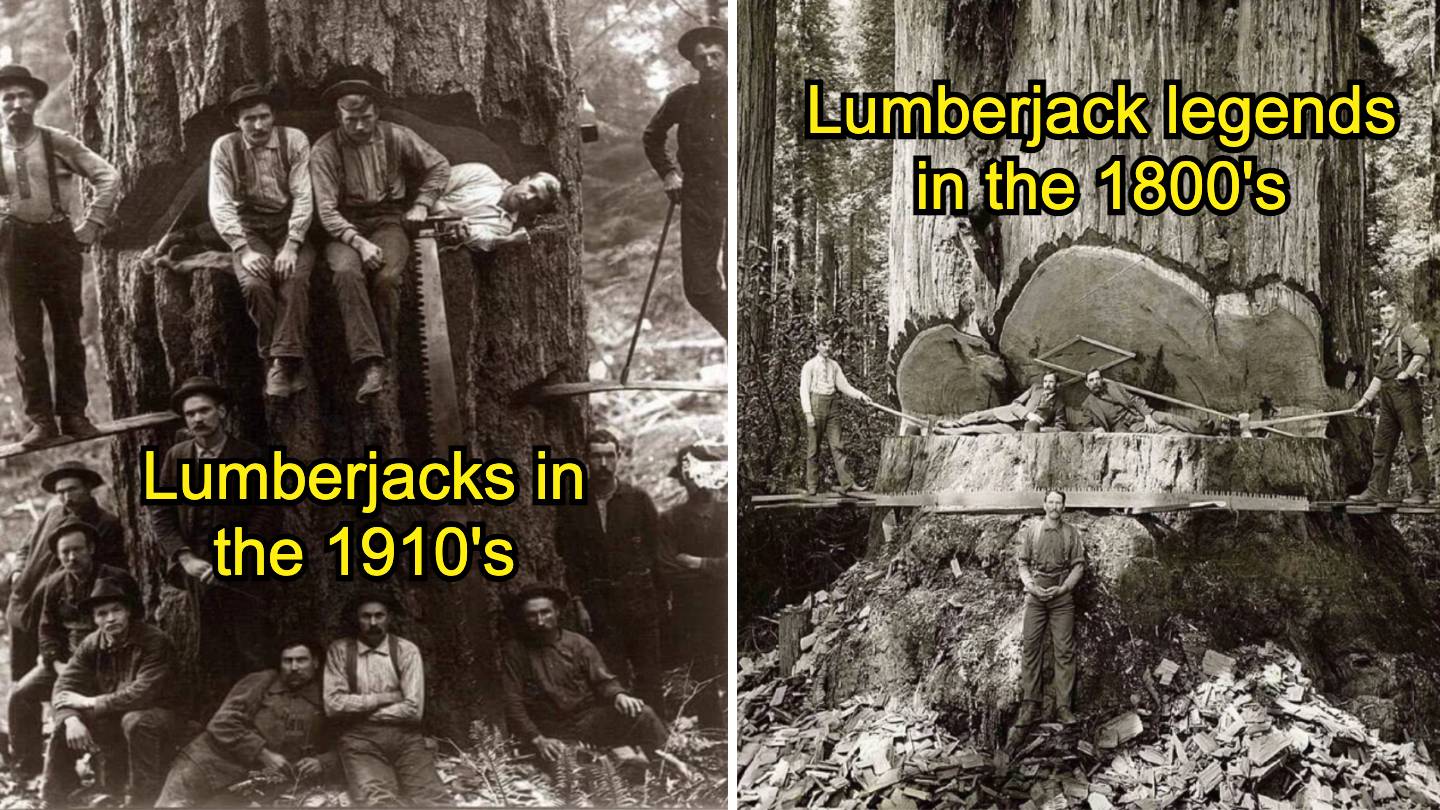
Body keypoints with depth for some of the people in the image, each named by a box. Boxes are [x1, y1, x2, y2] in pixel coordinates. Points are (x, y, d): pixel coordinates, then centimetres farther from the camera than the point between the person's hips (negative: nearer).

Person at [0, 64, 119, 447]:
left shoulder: (57, 143, 0)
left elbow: (107, 176, 3)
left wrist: (92, 225, -1)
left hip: (58, 240, 0)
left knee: (68, 329, 5)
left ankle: (74, 414, 13)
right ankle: (40, 419, 7)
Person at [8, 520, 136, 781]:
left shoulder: (117, 581, -11)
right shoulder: (55, 585, 7)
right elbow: (47, 629, 9)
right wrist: (58, 663, -8)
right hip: (65, 659, 6)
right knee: (21, 693, -8)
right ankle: (26, 763, 8)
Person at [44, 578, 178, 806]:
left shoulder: (154, 642, -21)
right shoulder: (91, 645, -3)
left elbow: (142, 693, -30)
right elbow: (65, 686, -9)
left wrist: (92, 703, -23)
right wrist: (71, 718, -30)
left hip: (153, 715, -6)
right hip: (112, 720, 6)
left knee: (136, 721, -36)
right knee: (63, 725, -11)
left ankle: (141, 800, -24)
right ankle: (54, 800, 4)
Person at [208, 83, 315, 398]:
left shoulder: (294, 140, -4)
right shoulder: (224, 148, -2)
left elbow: (303, 197, -9)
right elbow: (220, 205, -7)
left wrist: (291, 246, -21)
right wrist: (243, 250, -21)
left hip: (291, 226, 0)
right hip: (249, 230, 0)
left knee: (295, 279, -30)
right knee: (254, 284, -28)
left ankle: (281, 363, -27)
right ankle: (279, 363, -14)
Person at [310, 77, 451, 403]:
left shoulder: (397, 137, 2)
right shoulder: (324, 151, -5)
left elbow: (439, 166, 16)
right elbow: (326, 210, -12)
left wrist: (422, 203, 3)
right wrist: (358, 242, -25)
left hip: (388, 220, 1)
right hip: (345, 226, -1)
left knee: (386, 277, -32)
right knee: (347, 272, -34)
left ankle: (378, 355, -15)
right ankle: (371, 366, -36)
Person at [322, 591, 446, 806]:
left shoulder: (406, 650, 6)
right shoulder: (340, 650, 6)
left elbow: (413, 709, -4)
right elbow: (333, 704, -4)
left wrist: (357, 711, -3)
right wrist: (383, 698, -4)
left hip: (405, 737, 1)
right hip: (360, 739, -1)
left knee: (433, 800, -20)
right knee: (378, 801, -30)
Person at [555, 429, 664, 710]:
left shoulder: (638, 498, 2)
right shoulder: (574, 505, 4)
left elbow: (658, 548, 3)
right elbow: (569, 557, 6)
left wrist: (659, 595, -3)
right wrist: (579, 603, 0)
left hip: (639, 596, 0)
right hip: (597, 600, 1)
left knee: (648, 673, 1)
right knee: (611, 674, -2)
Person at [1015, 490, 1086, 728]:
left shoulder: (1071, 533, 5)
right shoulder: (1031, 531, 7)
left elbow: (1078, 565, 3)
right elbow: (1023, 564, 9)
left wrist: (1063, 588, -9)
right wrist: (1031, 586, -7)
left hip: (1062, 595, -1)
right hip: (1036, 594, 1)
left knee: (1064, 650, -3)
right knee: (1030, 648, -3)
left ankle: (1063, 706, 0)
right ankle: (1029, 704, 0)